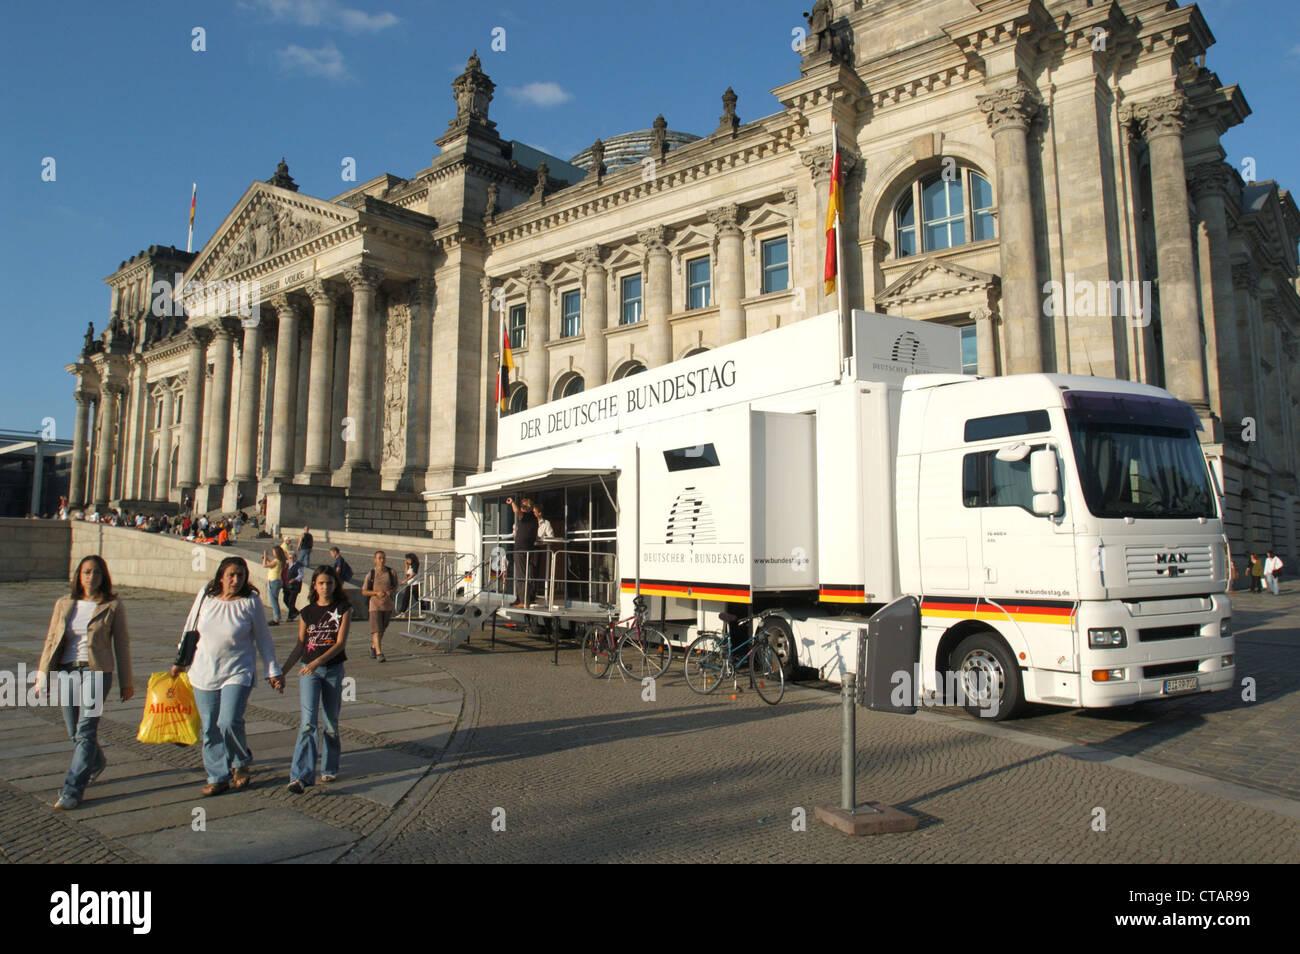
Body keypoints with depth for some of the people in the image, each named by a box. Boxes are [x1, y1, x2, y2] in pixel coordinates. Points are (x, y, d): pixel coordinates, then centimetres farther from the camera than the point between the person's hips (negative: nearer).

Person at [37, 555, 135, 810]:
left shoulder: (112, 606, 0)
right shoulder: (64, 604, 9)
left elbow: (121, 645, 3)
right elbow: (51, 640, 12)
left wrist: (126, 681, 3)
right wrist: (42, 675, 6)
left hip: (96, 671, -4)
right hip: (66, 671, 4)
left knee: (86, 731, -10)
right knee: (74, 731, 11)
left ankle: (72, 789, -5)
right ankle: (96, 763, 39)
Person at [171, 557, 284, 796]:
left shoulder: (251, 601, -8)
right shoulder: (205, 595, -1)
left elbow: (263, 639, 0)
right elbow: (190, 629, 13)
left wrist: (273, 671, 2)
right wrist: (180, 661, 18)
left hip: (238, 673, -3)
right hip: (204, 673, 3)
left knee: (229, 722, -14)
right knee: (210, 729, 6)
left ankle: (242, 763, 14)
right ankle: (218, 777, 21)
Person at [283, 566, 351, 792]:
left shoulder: (343, 609, -2)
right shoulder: (306, 612, 5)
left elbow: (340, 643, -11)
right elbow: (299, 645, 11)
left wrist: (317, 662, -23)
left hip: (333, 670, -1)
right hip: (308, 671, 1)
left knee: (330, 722, 9)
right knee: (308, 721, -12)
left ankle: (329, 769, 26)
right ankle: (300, 775, -14)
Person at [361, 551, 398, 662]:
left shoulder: (391, 572, 0)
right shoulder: (370, 574, -5)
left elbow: (395, 586, 14)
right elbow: (364, 592, -1)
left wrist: (390, 591, -8)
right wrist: (377, 593, -17)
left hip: (388, 605, 3)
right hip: (375, 605, -3)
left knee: (382, 629, 15)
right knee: (376, 630, -11)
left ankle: (373, 646, 38)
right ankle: (379, 653, -12)